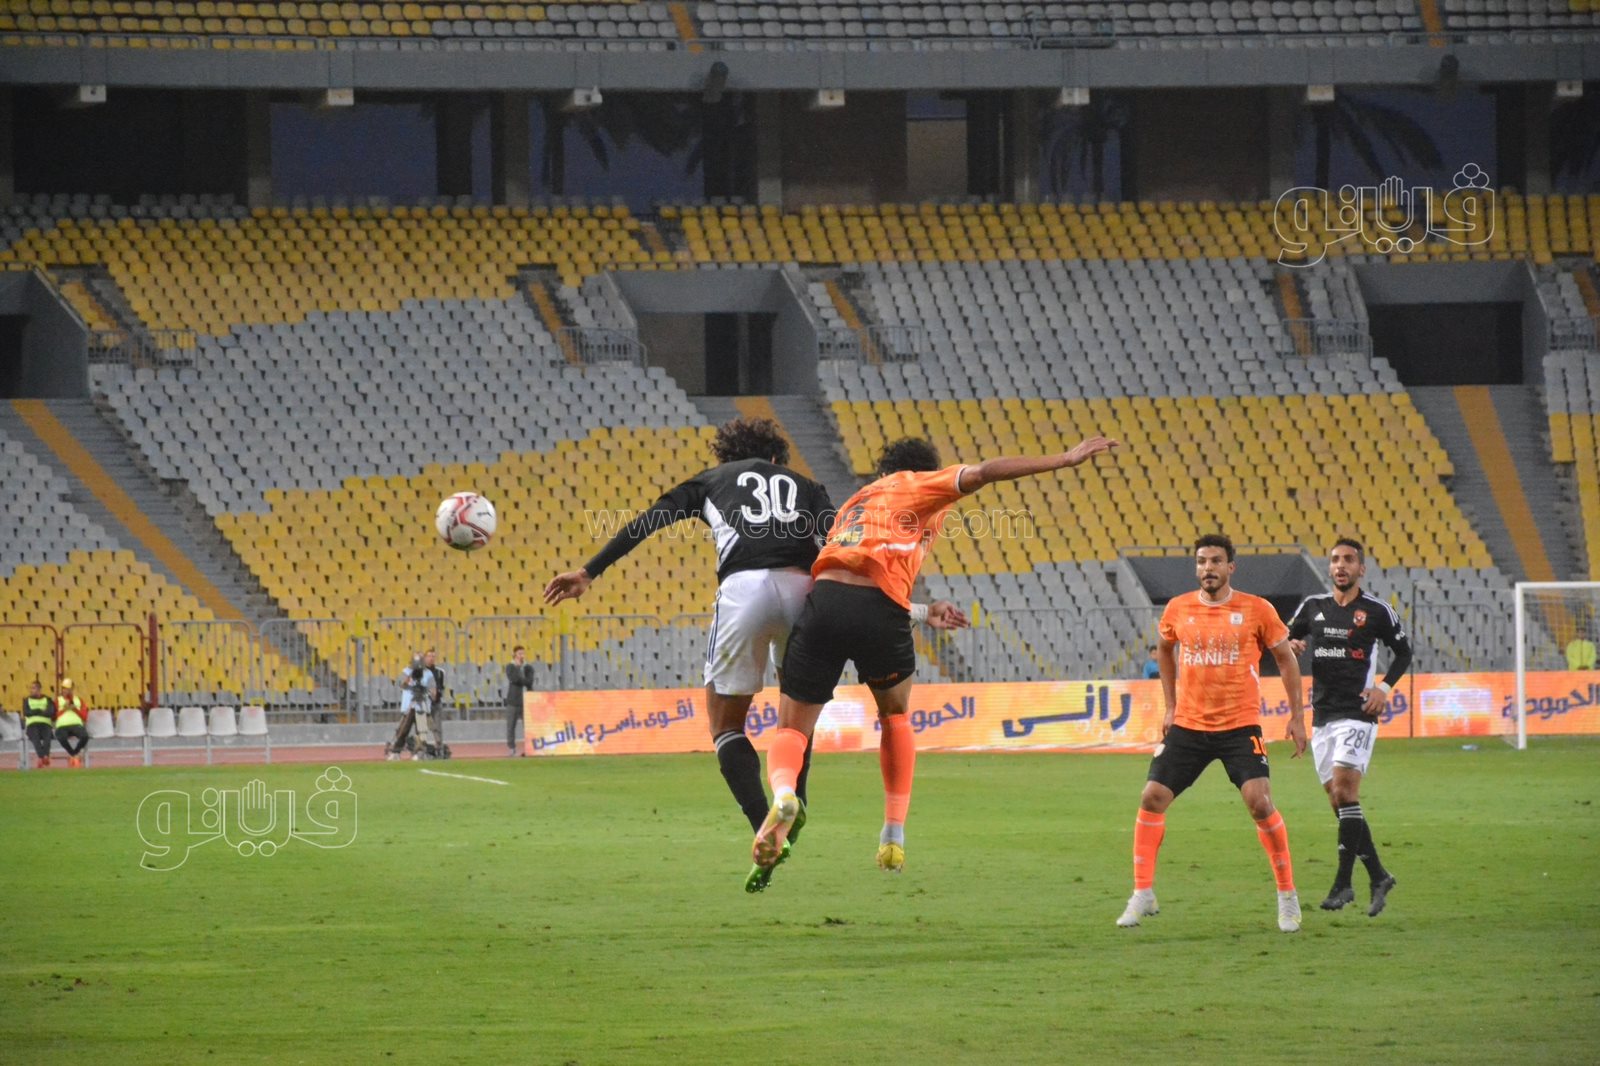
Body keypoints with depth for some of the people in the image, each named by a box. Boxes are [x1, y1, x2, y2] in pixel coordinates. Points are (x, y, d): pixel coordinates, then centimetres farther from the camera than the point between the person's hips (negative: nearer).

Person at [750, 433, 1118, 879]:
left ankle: (783, 792, -28)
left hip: (824, 600, 3)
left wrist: (925, 612, 45)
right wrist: (1066, 459, 5)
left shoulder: (858, 500, 36)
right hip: (879, 610, -3)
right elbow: (982, 473, 4)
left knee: (792, 730, 7)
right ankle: (894, 835, 20)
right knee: (896, 716, 25)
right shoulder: (916, 485, 19)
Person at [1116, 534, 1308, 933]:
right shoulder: (1178, 609, 2)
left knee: (1260, 802, -15)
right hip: (1188, 726, 3)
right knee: (1152, 799, -5)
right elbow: (1165, 649, 23)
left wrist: (1296, 716, 2)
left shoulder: (1256, 610, -5)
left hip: (1240, 726, -3)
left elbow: (1286, 659, 6)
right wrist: (1170, 705, 19)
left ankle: (1287, 896, 0)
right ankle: (1142, 894, 7)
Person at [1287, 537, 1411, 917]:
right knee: (1339, 801, 4)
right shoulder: (1313, 606, 10)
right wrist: (1291, 646, -5)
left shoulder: (1376, 611, -1)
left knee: (1344, 789, -18)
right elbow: (1287, 639, 19)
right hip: (1322, 716, 5)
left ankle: (1343, 883, -18)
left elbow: (1403, 650, 10)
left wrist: (1384, 687, -3)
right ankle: (1378, 877, 14)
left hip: (1357, 714, -5)